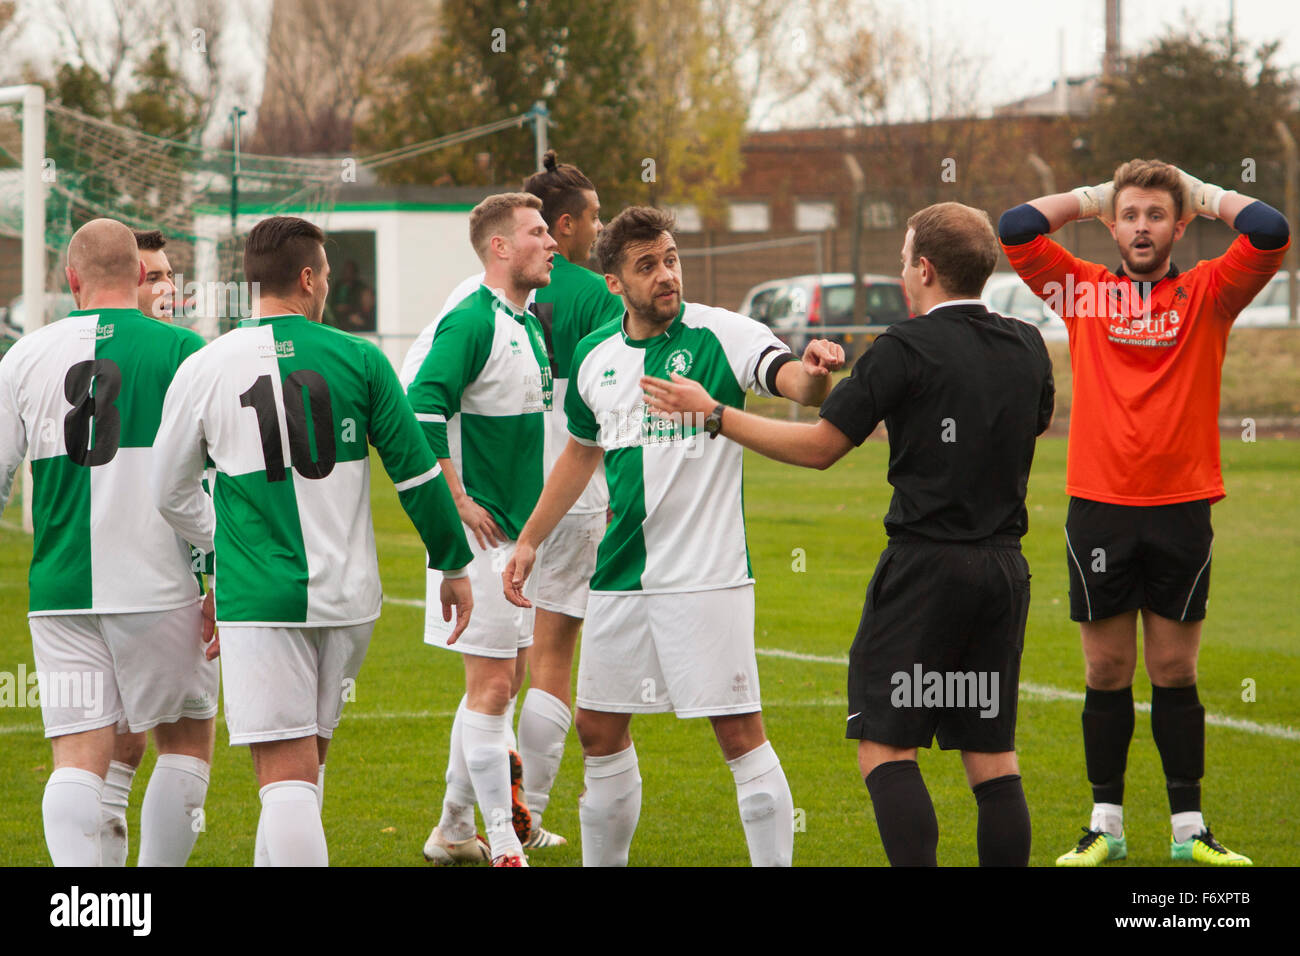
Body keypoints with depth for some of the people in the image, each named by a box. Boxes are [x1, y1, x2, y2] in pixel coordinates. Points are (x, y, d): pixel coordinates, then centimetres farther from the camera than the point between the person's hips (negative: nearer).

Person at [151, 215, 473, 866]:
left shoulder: (203, 369, -1)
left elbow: (171, 494, 9)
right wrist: (454, 566, 15)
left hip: (258, 598, -2)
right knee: (306, 764, 18)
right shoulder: (359, 360, -1)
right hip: (348, 593, 2)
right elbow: (417, 474, 2)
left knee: (285, 774, -5)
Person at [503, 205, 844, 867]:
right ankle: (603, 862, 26)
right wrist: (530, 540, 24)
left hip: (706, 577, -5)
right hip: (620, 578, 5)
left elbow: (786, 377, -26)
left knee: (740, 734, -8)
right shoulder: (594, 358, 8)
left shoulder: (720, 336, -8)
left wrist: (810, 373, -49)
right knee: (598, 731, 11)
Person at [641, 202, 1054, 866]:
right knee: (992, 754, 9)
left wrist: (713, 414, 0)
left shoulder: (907, 350, -11)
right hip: (1005, 564, 6)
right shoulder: (1028, 348, 7)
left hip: (926, 565, -6)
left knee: (885, 743, -1)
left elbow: (820, 445, -8)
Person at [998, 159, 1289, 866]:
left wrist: (1205, 193, 5)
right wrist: (1090, 196, 9)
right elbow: (1015, 229, -2)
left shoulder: (1207, 293, 5)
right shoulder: (1083, 291, 7)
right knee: (1107, 672, 5)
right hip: (1099, 510, 0)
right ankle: (1105, 826, 13)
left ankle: (1189, 828, 11)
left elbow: (1271, 235, -9)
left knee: (1174, 674, 5)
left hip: (1181, 510, 0)